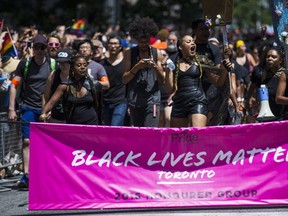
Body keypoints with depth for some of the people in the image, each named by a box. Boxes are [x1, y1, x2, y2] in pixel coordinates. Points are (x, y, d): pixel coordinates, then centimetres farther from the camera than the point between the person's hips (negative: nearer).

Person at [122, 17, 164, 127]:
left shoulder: (156, 53, 7)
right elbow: (124, 79, 1)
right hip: (134, 99, 2)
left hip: (152, 98, -2)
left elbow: (161, 81, 6)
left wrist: (155, 67, -13)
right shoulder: (129, 53, 6)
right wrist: (137, 67, -14)